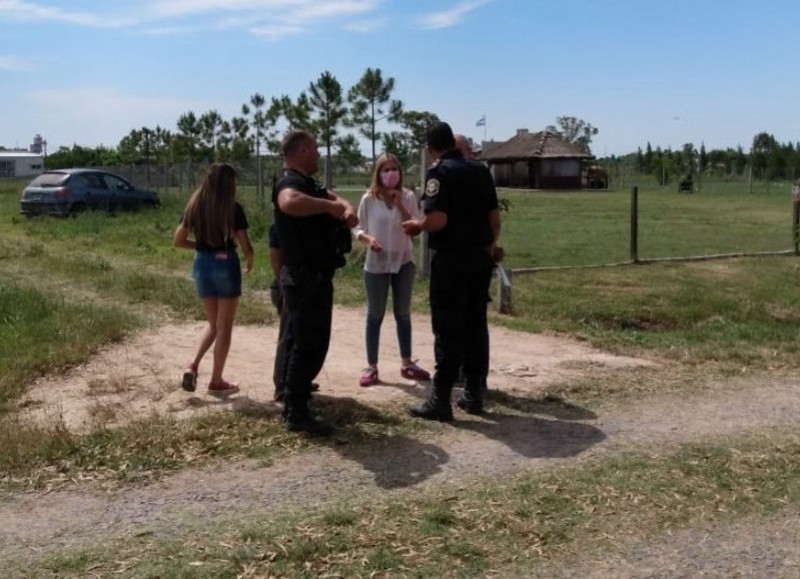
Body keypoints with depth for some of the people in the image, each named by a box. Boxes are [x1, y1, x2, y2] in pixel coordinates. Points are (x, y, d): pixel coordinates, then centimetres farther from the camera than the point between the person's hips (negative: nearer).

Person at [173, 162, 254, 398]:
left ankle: (193, 365, 3)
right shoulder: (233, 208, -10)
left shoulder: (195, 206, 4)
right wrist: (249, 262, 10)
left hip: (202, 265, 5)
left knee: (213, 323, 21)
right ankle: (216, 382, 11)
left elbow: (178, 240, 6)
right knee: (224, 327, 6)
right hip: (226, 265, -5)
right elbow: (246, 247, -11)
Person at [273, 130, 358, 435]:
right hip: (306, 279, -11)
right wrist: (330, 206, -28)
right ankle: (297, 413, 3)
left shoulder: (306, 184, 16)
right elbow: (290, 203, -41)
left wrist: (347, 208, -7)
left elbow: (333, 197, 17)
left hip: (311, 278, 11)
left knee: (304, 343, 18)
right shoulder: (290, 183, -18)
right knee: (310, 345, -5)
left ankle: (293, 404, 29)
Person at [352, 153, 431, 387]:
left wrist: (400, 205, -20)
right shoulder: (369, 199, -5)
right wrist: (368, 238, -20)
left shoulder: (408, 197, -3)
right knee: (375, 316, 4)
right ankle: (371, 367, 11)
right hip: (376, 264, -1)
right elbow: (357, 228, 1)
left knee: (403, 314, 12)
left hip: (404, 262, 2)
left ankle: (406, 364, 23)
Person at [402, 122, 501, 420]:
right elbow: (494, 216, 11)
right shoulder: (481, 170, 9)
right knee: (475, 325, 11)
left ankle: (440, 399, 0)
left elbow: (437, 220, -22)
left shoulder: (439, 172, -11)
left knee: (448, 329, -3)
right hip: (481, 257, 6)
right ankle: (473, 393, 17)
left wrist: (416, 225, -3)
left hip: (451, 260, -6)